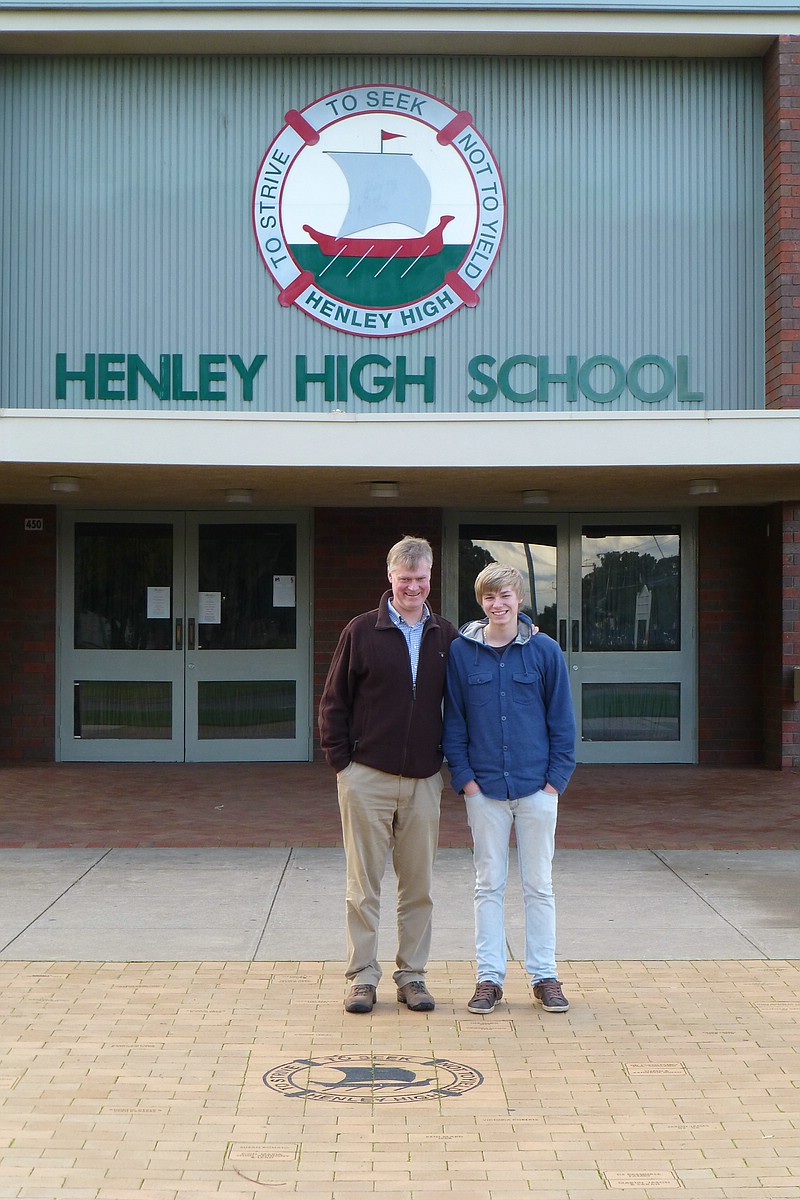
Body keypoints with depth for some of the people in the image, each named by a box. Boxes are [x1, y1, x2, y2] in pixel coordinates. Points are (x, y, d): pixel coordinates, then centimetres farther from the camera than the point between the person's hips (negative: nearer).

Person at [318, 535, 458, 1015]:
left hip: (424, 780, 2)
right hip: (367, 777, -2)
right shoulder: (361, 632, 0)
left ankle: (412, 975, 18)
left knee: (420, 885, 7)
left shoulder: (446, 636, 7)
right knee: (365, 884, 2)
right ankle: (363, 976, 11)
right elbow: (333, 701, 2)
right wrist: (340, 759, -3)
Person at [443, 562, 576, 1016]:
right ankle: (490, 977, 14)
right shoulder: (461, 652, 1)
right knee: (490, 885, 7)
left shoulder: (545, 651, -1)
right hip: (484, 788, 1)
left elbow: (562, 719, 2)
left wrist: (557, 778, -4)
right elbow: (453, 720, 5)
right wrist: (463, 776, -4)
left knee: (539, 885, 7)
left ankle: (545, 975, 16)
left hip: (537, 787, 0)